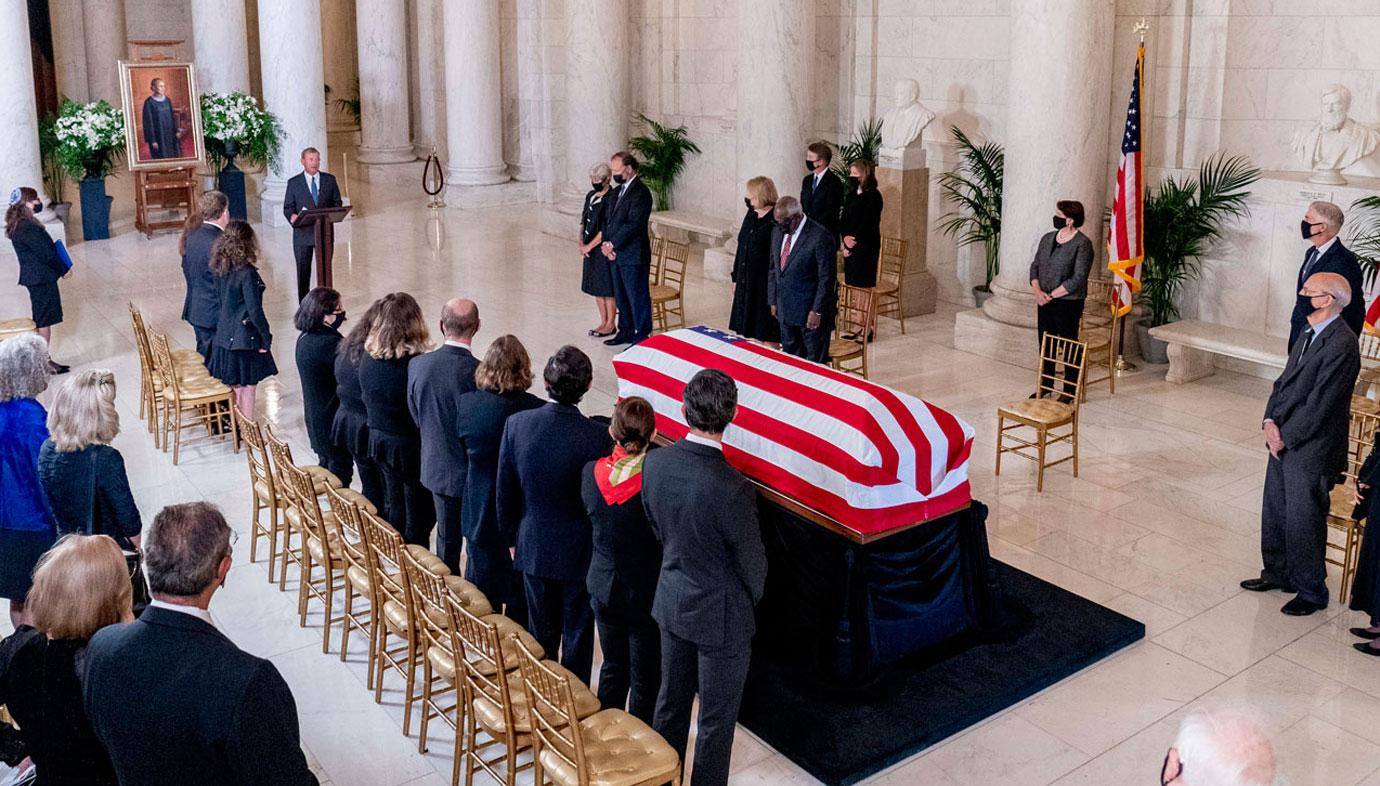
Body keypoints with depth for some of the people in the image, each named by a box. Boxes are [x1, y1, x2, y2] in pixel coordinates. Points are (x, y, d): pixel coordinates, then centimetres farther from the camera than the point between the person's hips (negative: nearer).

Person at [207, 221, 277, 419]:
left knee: (233, 388, 19)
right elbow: (255, 311, -21)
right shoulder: (247, 273, -21)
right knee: (247, 388, 5)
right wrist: (266, 337, -10)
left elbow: (220, 300, 9)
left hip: (224, 337, 7)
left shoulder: (220, 269, 0)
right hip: (246, 338, -7)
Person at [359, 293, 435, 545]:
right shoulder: (416, 363, -24)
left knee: (392, 508, 22)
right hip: (410, 446, -7)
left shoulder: (368, 356, -3)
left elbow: (366, 400, 9)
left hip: (378, 440, 7)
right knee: (419, 515, 6)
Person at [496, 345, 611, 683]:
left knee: (541, 631, 20)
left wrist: (512, 538, 12)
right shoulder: (597, 436, -23)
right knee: (577, 633, 14)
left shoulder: (516, 424, -13)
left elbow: (504, 492, -3)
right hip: (579, 552, -3)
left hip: (532, 547, 3)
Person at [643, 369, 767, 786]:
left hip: (672, 601, 6)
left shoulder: (654, 463, -13)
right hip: (720, 615, -6)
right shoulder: (732, 489, -32)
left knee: (671, 700, 25)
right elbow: (753, 563, -16)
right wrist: (751, 596, 6)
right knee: (717, 719, 13)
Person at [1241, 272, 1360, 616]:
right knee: (1274, 513, 20)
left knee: (1303, 522, 4)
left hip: (1310, 449, -9)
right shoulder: (1309, 333, 8)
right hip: (1284, 441, 9)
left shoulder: (1341, 345, -21)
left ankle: (1311, 591, 21)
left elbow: (1319, 405, -22)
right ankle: (1278, 574, 37)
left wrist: (1284, 437, -14)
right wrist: (1270, 422, -3)